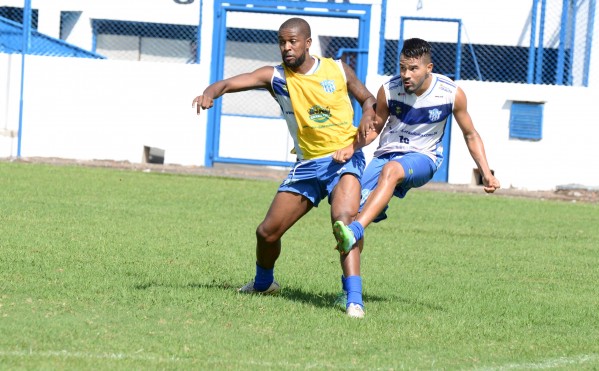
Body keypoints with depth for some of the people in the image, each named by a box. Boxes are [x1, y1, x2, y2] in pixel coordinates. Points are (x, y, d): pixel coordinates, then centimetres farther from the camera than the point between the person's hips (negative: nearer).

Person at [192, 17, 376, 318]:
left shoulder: (337, 70, -3)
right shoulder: (275, 77, -3)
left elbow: (367, 99, 12)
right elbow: (229, 83, -13)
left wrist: (368, 117, -10)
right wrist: (209, 94, -36)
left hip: (344, 158, -3)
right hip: (307, 165, 3)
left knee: (344, 219, -31)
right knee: (267, 232, 6)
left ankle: (354, 299, -36)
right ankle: (263, 282, 39)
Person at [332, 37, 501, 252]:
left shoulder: (452, 93, -12)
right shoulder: (389, 90, -11)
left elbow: (470, 135, 3)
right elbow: (375, 128, 6)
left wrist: (486, 174, -3)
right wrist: (351, 147, -14)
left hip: (423, 157, -3)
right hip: (387, 154, 3)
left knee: (391, 170, -38)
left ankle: (355, 230, -54)